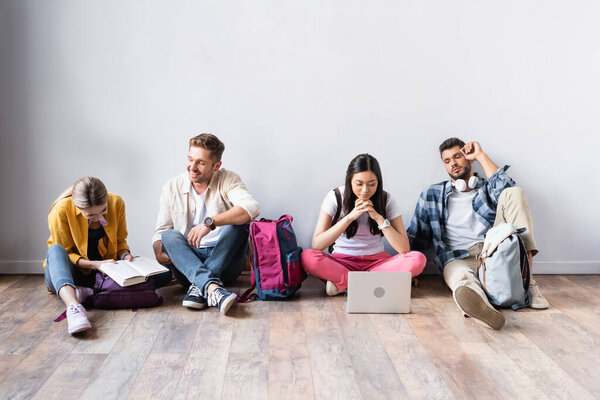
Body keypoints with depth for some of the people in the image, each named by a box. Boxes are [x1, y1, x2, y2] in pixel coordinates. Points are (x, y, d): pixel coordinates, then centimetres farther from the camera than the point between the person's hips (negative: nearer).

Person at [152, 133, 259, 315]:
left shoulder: (227, 180, -4)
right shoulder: (172, 188, 5)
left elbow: (251, 208, -24)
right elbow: (161, 231, 9)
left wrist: (210, 222, -36)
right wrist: (158, 250, -16)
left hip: (224, 261, -2)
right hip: (187, 262, 2)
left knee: (237, 224, -25)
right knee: (170, 236, -25)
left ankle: (199, 286, -35)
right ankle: (212, 287, -48)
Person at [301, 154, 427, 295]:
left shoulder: (386, 200, -5)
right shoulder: (336, 197, -9)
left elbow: (404, 249, -12)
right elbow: (316, 245, -18)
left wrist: (379, 218, -20)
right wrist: (350, 217, -24)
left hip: (377, 262, 2)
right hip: (342, 261, -1)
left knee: (418, 260, -28)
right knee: (307, 257, -33)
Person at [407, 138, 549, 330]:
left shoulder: (487, 188, 22)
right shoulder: (432, 195, 20)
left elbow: (506, 188, -5)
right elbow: (415, 237, 17)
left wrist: (481, 155, 6)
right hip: (458, 258, -2)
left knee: (514, 193, -15)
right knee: (462, 279, -39)